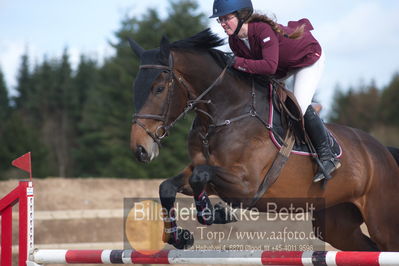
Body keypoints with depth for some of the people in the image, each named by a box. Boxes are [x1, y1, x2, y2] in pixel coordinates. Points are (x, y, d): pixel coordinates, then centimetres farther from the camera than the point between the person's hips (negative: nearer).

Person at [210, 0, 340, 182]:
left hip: (309, 58, -8)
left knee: (300, 107, -20)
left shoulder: (263, 30, -40)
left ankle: (327, 157, -8)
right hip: (283, 65, 8)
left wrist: (237, 63, -47)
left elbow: (270, 66, -49)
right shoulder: (234, 41, -15)